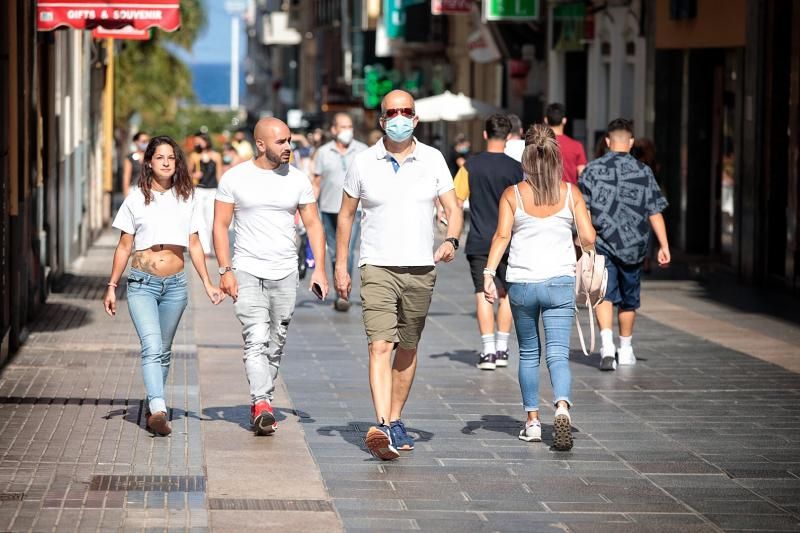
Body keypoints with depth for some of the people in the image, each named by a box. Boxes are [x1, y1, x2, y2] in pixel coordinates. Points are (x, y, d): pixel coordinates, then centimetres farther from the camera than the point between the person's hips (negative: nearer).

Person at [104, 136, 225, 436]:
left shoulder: (186, 198, 8)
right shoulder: (137, 198, 3)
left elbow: (194, 245, 10)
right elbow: (124, 246, 6)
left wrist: (208, 284, 5)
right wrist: (112, 287, 4)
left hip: (175, 285, 3)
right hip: (142, 283, -3)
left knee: (164, 351, 10)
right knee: (152, 347, -17)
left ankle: (154, 407, 20)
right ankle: (158, 410, -27)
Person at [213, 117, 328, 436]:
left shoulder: (298, 180, 5)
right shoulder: (235, 178, -1)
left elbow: (313, 224, 8)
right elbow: (220, 225, 1)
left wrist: (319, 268, -2)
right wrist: (225, 270, -8)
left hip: (285, 274, 3)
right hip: (247, 272, -3)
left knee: (276, 344, 8)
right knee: (256, 340, -16)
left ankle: (262, 404, 19)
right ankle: (262, 405, -26)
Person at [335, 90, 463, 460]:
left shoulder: (433, 160, 4)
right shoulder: (363, 163, 1)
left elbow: (453, 208, 5)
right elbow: (346, 214, 10)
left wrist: (451, 240, -16)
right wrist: (340, 266, 7)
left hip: (421, 269, 2)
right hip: (378, 268, -2)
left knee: (407, 349, 12)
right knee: (380, 346, -16)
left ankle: (395, 420, 26)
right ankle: (384, 428, -27)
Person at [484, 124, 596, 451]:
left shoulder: (513, 194, -2)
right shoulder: (571, 193, 0)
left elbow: (502, 235, -11)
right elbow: (588, 237, -1)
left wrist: (489, 272, -13)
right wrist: (587, 253, 21)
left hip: (522, 283, 1)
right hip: (560, 281, 0)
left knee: (528, 354, 16)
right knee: (558, 354, -4)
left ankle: (532, 422, 19)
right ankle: (562, 408, -28)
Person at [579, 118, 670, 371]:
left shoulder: (592, 170, 0)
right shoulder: (643, 171, 0)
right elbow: (654, 212, -1)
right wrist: (664, 246, 2)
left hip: (602, 244, -1)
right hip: (633, 245, 1)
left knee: (605, 295, -3)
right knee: (629, 299, 16)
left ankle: (607, 345, -25)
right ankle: (625, 350, 30)